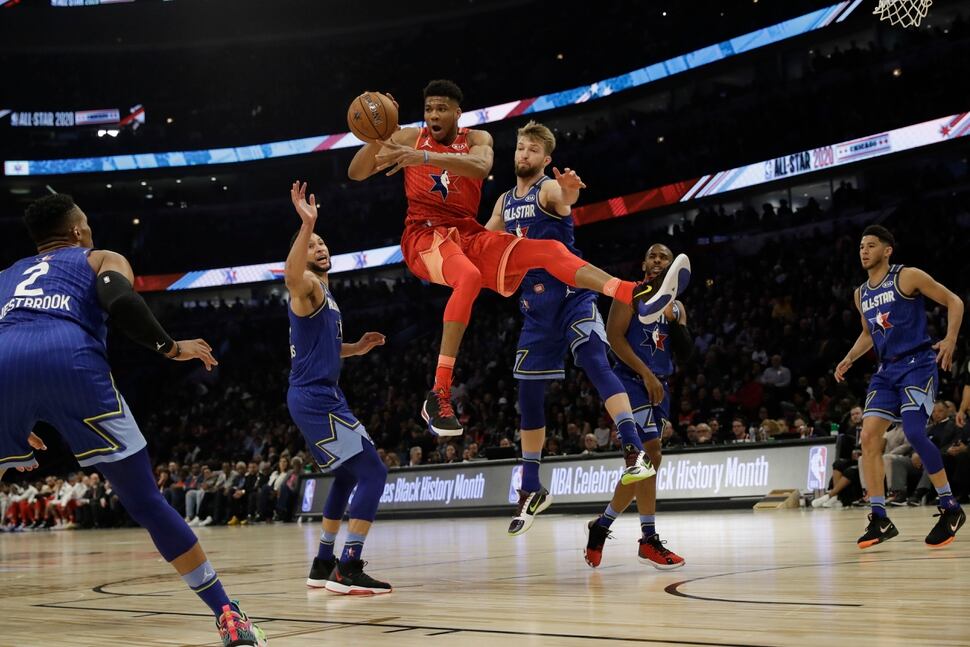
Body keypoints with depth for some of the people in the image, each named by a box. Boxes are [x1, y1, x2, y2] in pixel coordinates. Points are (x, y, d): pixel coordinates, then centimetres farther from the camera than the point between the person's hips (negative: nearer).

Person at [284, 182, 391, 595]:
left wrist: (357, 348, 19)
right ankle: (349, 571, -17)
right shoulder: (308, 288, -9)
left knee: (348, 476, 20)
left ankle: (324, 565, 26)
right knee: (372, 472, -14)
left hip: (320, 397, 10)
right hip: (315, 398, -10)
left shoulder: (324, 295, 20)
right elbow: (292, 275, -36)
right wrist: (306, 225, -48)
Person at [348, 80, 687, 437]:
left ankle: (638, 296, -23)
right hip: (425, 235, -4)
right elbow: (356, 173, 2)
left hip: (470, 235, 4)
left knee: (550, 249, -14)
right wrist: (376, 136, -18)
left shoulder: (477, 139, 8)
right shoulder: (409, 138, 6)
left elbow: (480, 167, -19)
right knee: (469, 277, -37)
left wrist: (425, 158, -33)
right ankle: (438, 395, -43)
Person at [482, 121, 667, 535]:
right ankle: (531, 491, 19)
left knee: (595, 363, -29)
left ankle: (635, 454, -38)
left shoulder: (549, 188, -8)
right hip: (536, 304, 7)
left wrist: (570, 193, -58)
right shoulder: (504, 202, 14)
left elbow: (565, 199, -33)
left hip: (571, 295, -7)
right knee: (528, 393, 8)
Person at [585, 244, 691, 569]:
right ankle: (649, 541, -11)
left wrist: (674, 320, -6)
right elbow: (614, 336, -12)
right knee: (650, 455, -15)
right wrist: (646, 374, -17)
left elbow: (685, 353, 11)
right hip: (632, 381, -8)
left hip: (659, 387, 8)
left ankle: (600, 527, 21)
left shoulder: (677, 307, 17)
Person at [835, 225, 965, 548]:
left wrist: (950, 339, -18)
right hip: (887, 369, 7)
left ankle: (951, 508, -6)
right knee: (869, 436, -5)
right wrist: (849, 358, 14)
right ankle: (879, 519, 0)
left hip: (917, 363, -7)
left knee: (914, 432, -22)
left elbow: (954, 301, -3)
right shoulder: (861, 294, 15)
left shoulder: (907, 276, -5)